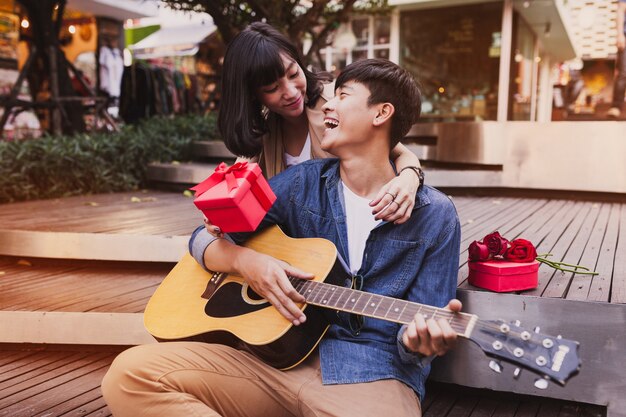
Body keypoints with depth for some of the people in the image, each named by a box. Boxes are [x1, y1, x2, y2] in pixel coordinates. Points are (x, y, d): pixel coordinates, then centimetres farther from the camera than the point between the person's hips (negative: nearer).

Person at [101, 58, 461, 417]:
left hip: (371, 374, -2)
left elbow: (418, 332, 1)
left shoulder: (434, 215, 1)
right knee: (129, 374, -18)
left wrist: (421, 342, -23)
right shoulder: (302, 183, 8)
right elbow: (205, 238, 12)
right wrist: (246, 261, -10)